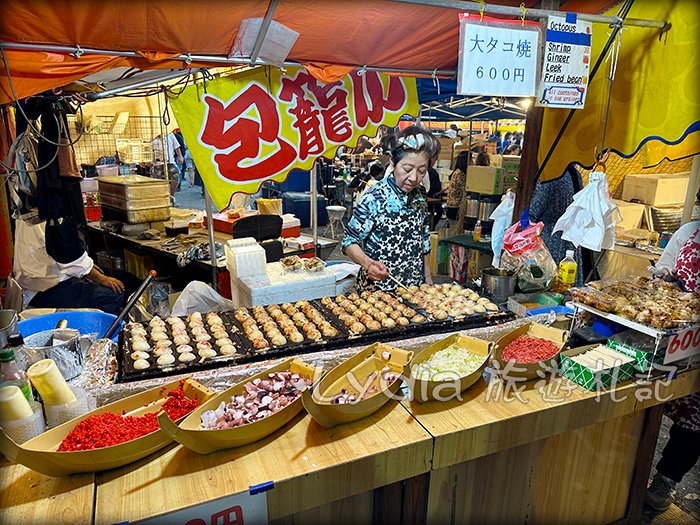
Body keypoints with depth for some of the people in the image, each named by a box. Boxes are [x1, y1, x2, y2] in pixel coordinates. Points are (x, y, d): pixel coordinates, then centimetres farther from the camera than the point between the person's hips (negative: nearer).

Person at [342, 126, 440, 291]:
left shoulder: (420, 195, -2)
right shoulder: (374, 198, -20)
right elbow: (350, 241, -14)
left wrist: (427, 278, 12)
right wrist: (368, 263, -32)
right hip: (377, 288, -5)